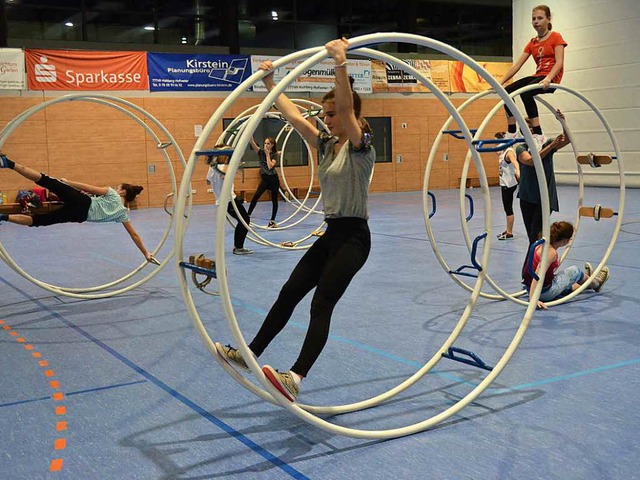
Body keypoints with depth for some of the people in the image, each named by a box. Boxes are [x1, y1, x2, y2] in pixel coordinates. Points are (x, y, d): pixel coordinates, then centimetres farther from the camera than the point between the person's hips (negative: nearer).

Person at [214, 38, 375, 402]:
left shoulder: (361, 145, -9)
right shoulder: (327, 145, 13)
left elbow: (346, 106, -26)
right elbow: (293, 115, 11)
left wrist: (341, 63, -36)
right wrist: (270, 83, 9)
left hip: (354, 237, -8)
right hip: (331, 234, 8)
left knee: (321, 304, -20)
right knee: (289, 293, 8)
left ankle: (296, 377, -29)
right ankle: (250, 353, 15)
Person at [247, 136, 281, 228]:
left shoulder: (275, 155, -8)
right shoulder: (261, 152, -1)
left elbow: (270, 166, -24)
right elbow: (253, 144, -16)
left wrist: (267, 154, -19)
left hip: (273, 179, -2)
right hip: (264, 179, 2)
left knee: (274, 200, 4)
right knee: (255, 196, -15)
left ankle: (272, 221, 13)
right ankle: (247, 216, -16)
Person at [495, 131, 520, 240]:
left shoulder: (509, 152, -17)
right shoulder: (503, 152, 10)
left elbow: (514, 161, -41)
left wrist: (517, 171, -58)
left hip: (509, 184, -9)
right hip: (504, 183, 9)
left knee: (508, 208, -4)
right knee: (507, 208, 16)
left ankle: (509, 233, 3)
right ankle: (508, 230, 26)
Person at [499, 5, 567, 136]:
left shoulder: (556, 37, 0)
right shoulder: (532, 43, 16)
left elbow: (559, 62, -13)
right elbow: (517, 65, 10)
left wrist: (548, 78, -31)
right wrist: (501, 82, -2)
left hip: (552, 77, -7)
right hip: (538, 76, 7)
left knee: (525, 92, -33)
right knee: (507, 91, -13)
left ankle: (538, 135, -33)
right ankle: (512, 133, -10)